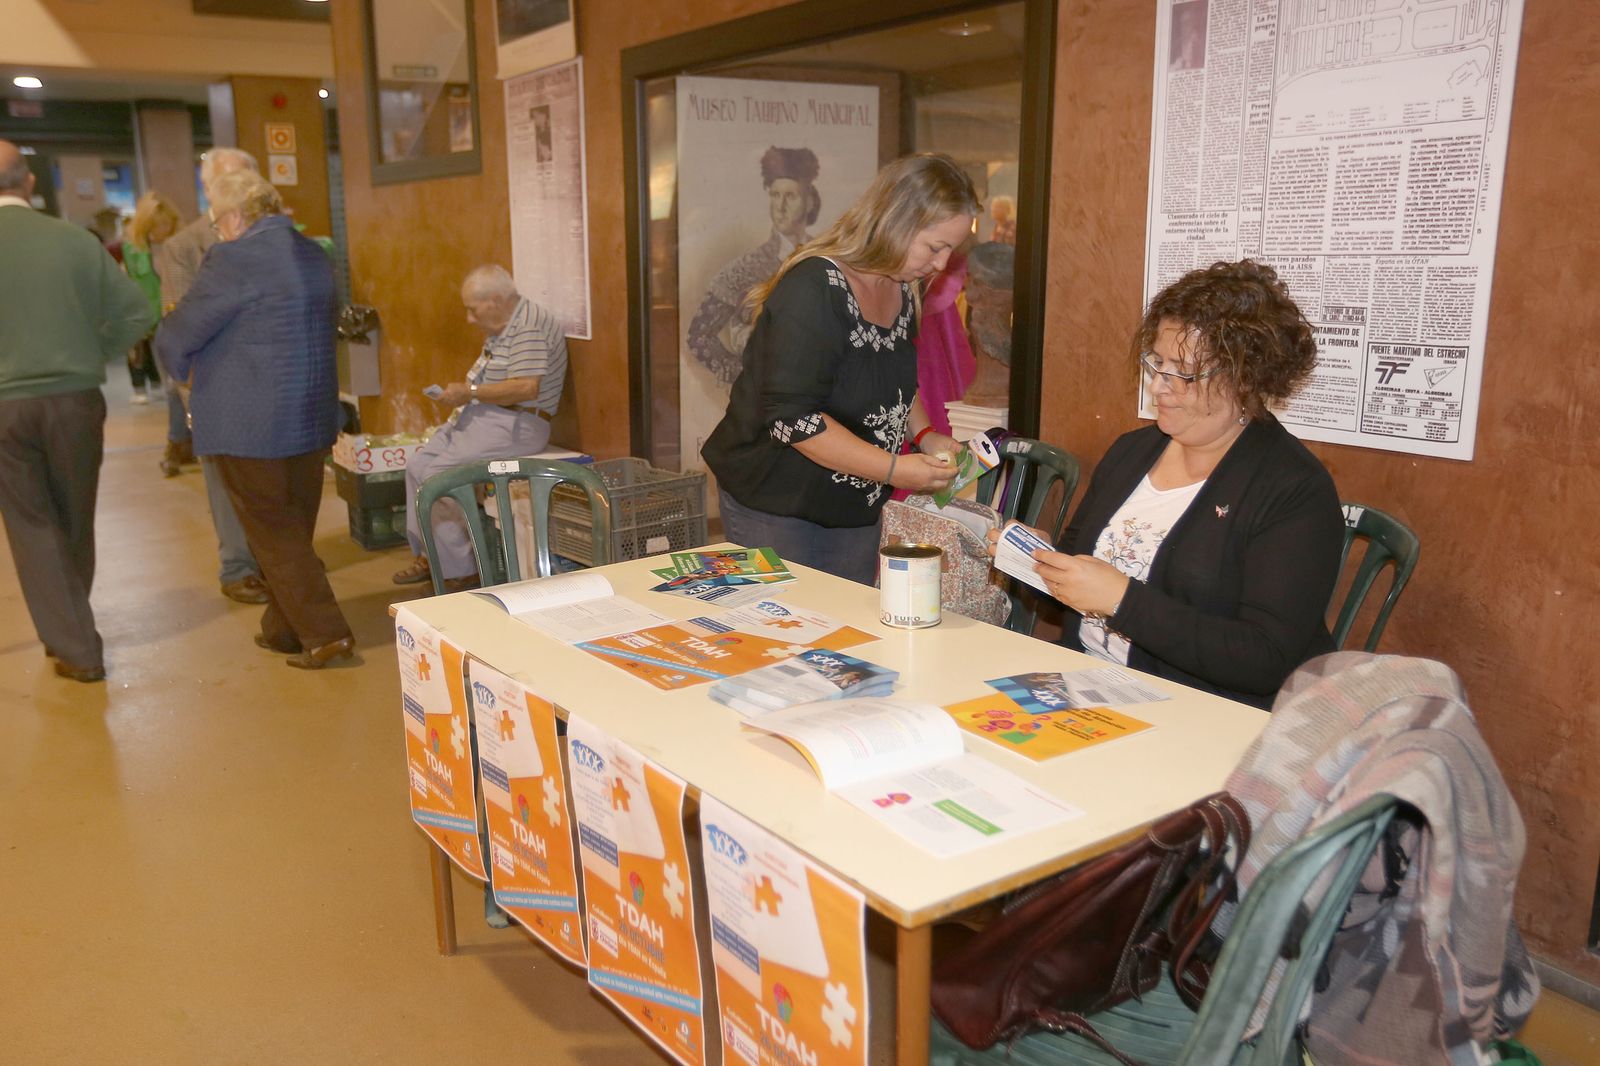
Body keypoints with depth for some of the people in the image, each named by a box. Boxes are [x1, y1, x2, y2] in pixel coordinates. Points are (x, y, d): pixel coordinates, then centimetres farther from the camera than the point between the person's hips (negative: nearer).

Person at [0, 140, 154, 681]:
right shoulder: (75, 239, -4)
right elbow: (136, 313, -2)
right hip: (75, 399, 2)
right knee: (75, 521, 17)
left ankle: (76, 649, 8)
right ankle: (71, 631, 31)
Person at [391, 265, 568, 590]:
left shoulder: (529, 326, -18)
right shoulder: (501, 327, 15)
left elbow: (527, 387, -27)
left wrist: (470, 392, -20)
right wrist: (459, 391, 9)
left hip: (514, 425, -11)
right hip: (478, 416, 11)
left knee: (436, 476, -18)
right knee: (417, 465, 6)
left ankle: (459, 570, -7)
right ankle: (426, 555, 15)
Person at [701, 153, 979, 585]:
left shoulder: (903, 289, 3)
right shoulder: (813, 290, -24)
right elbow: (792, 419, -29)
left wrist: (924, 435, 1)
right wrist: (895, 469, -27)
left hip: (855, 507, 8)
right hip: (773, 503, -8)